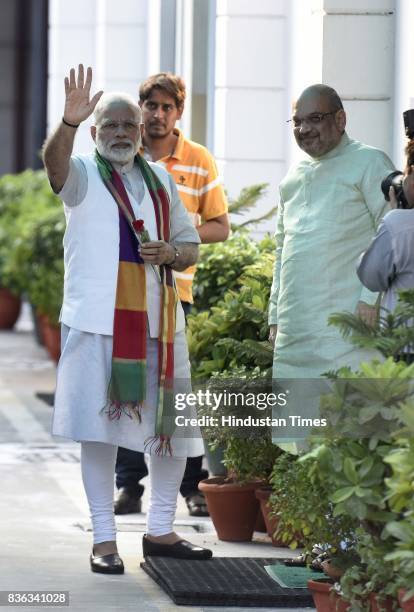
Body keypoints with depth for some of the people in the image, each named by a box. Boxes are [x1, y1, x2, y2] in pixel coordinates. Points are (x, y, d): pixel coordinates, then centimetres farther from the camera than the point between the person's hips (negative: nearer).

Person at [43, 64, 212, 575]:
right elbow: (53, 161, -22)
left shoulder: (161, 180, 16)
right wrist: (68, 123, -42)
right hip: (97, 320, -5)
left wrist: (171, 253, -3)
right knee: (99, 427, -4)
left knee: (172, 426, 6)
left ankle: (160, 531, 20)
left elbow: (190, 246, 20)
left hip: (158, 321, 5)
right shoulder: (82, 175, 2)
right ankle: (104, 538, 2)